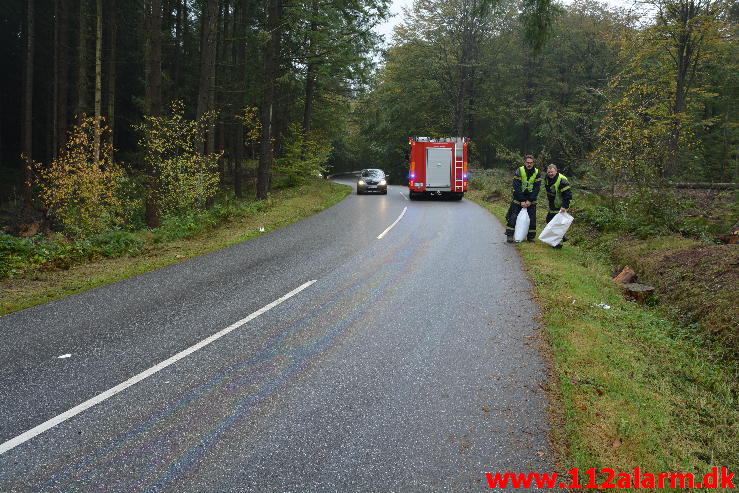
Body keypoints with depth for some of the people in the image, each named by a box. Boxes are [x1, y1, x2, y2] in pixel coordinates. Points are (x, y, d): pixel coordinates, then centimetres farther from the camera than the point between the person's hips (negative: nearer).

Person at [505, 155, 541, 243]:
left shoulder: (537, 173, -4)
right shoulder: (519, 171, -13)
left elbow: (537, 188, -5)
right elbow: (516, 187, -15)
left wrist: (530, 200, -14)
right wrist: (522, 201, -19)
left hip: (531, 200, 2)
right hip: (518, 198, -2)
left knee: (532, 218, 3)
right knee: (513, 217, -5)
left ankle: (531, 237, 13)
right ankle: (509, 236, 1)